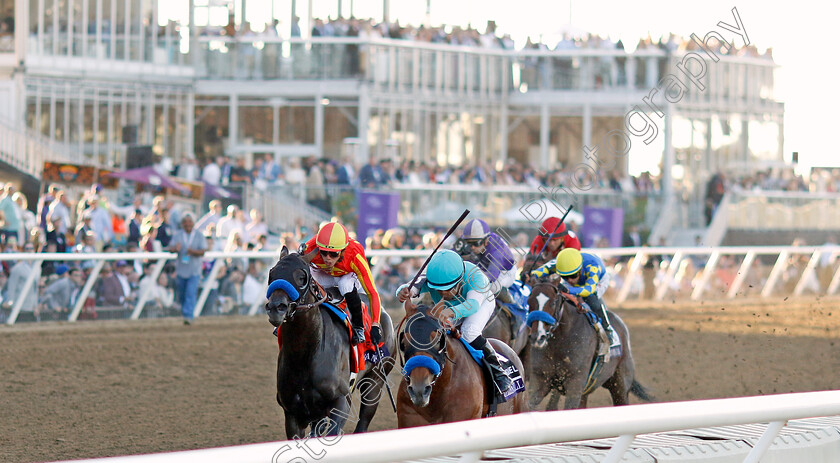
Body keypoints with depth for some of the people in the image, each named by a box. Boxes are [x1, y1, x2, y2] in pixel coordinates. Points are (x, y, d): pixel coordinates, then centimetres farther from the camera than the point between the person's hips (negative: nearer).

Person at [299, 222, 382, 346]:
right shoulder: (310, 250, -37)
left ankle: (358, 328, -15)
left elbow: (372, 293, -37)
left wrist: (375, 325, -42)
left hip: (349, 275, -2)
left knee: (346, 285, -37)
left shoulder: (355, 256, -40)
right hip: (323, 275, 2)